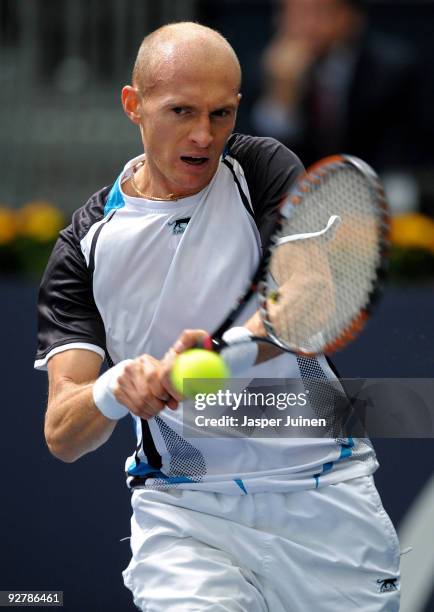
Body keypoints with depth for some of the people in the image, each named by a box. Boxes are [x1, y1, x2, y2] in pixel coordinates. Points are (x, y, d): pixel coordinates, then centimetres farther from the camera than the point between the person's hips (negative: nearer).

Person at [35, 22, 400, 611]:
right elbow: (61, 435, -9)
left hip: (325, 492, 1)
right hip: (182, 509, -1)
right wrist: (116, 391, -32)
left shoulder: (264, 170, -2)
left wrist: (228, 352, -42)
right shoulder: (87, 246, -1)